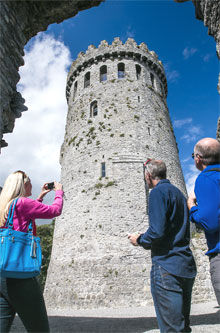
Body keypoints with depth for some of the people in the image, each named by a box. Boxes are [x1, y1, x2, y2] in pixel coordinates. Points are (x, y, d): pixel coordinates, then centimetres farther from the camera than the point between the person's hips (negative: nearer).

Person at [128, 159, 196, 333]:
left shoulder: (158, 191, -11)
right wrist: (146, 240, 24)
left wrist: (139, 240, -1)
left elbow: (157, 232, -22)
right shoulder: (179, 193, 16)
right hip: (187, 267, 9)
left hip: (167, 267, -9)